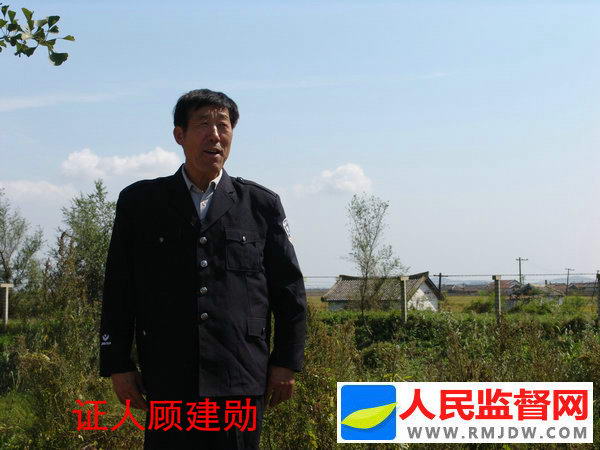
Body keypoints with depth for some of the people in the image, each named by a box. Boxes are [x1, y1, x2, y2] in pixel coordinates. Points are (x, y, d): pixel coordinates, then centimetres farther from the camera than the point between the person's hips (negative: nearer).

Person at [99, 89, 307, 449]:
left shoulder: (262, 204, 9)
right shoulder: (140, 202, 8)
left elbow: (289, 289, 10)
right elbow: (118, 289, 8)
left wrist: (287, 363, 6)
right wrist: (118, 365, 4)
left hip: (242, 379, 0)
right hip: (167, 382, 0)